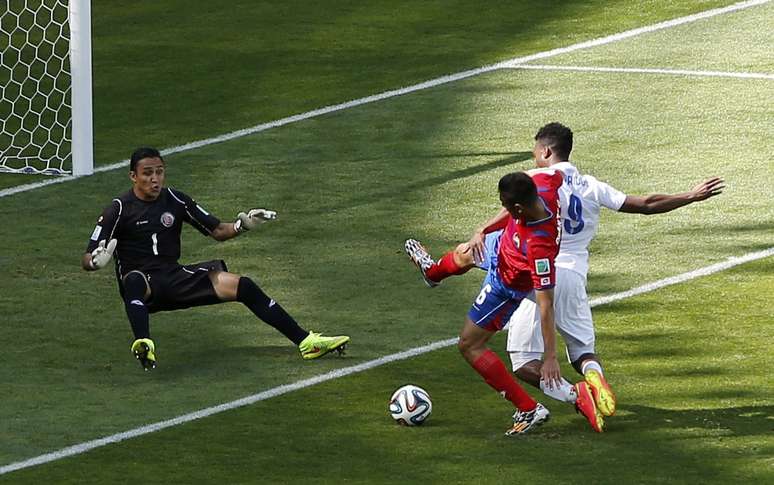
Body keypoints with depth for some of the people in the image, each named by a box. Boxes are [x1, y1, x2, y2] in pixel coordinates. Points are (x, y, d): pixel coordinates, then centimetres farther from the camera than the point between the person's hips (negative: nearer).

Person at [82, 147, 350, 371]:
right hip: (143, 285, -4)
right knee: (134, 281, -42)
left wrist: (242, 225, -8)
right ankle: (144, 345, -66)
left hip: (175, 278, 4)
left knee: (242, 286, -11)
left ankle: (305, 341, -11)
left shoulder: (175, 200, 7)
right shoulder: (119, 209, -7)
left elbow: (217, 231, 13)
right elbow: (87, 260, -10)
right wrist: (97, 260, -34)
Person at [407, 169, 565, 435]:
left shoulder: (540, 246, -48)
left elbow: (546, 304, -43)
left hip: (506, 286, -8)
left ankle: (530, 410, 6)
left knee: (469, 346, 4)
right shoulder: (542, 184, -32)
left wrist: (551, 358, -37)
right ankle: (433, 272, 75)